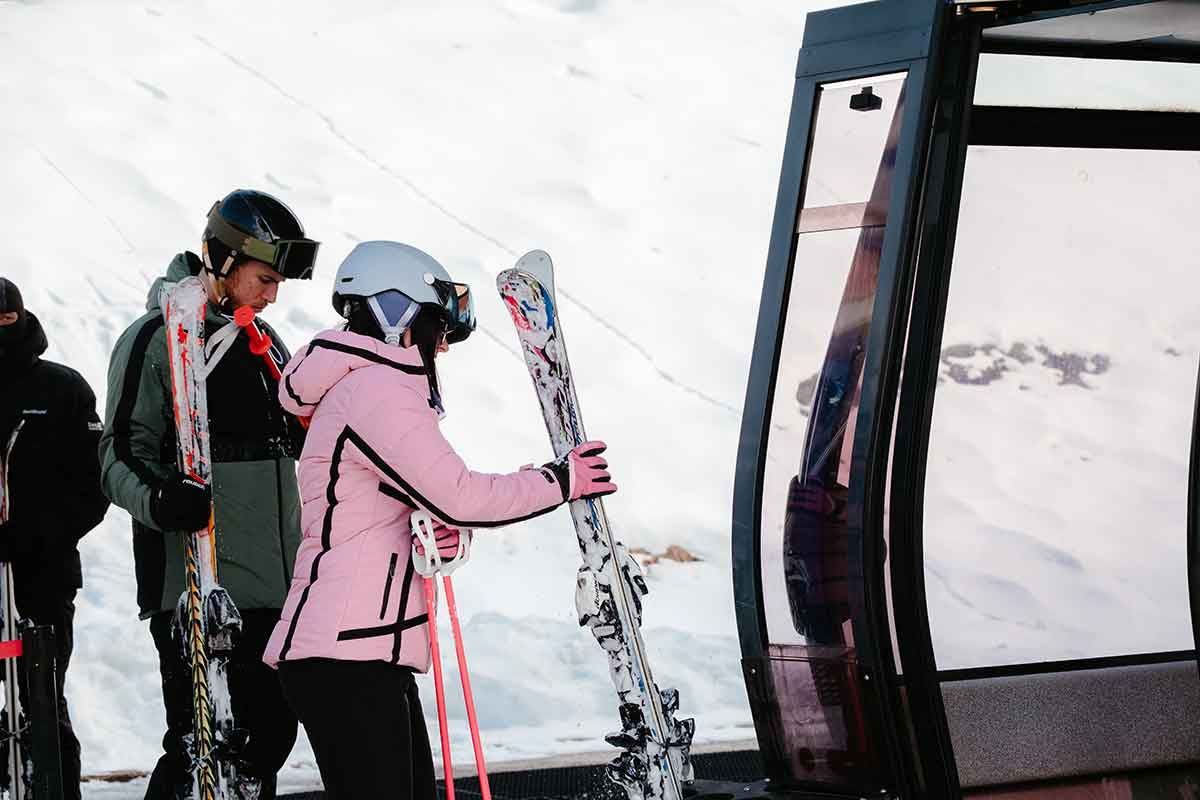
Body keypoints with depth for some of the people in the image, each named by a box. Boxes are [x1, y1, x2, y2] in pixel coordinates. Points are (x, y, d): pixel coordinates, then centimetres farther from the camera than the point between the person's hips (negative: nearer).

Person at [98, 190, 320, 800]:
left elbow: (297, 437, 30)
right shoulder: (155, 338, -7)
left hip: (273, 587, 8)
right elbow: (121, 456, -11)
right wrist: (156, 498, -31)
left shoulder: (263, 342, 18)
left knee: (270, 737, 9)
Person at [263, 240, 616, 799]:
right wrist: (562, 480, -6)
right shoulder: (378, 388, -11)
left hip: (375, 653, 11)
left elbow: (434, 509, 23)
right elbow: (457, 496, -20)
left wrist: (445, 537, -1)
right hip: (347, 654, -11)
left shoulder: (372, 388, 23)